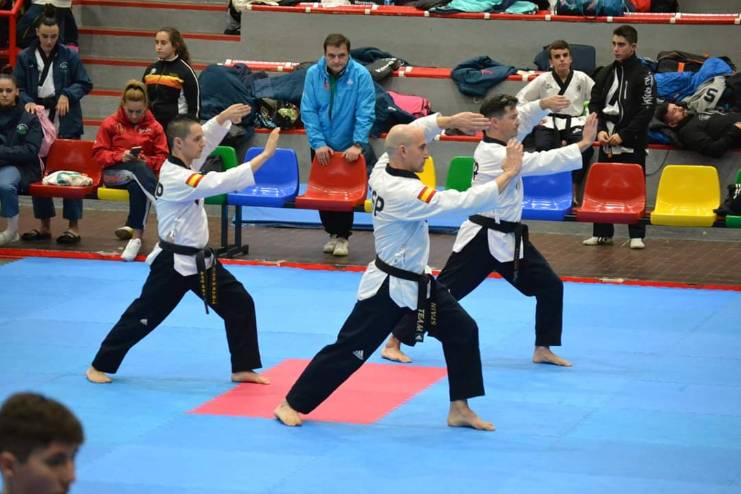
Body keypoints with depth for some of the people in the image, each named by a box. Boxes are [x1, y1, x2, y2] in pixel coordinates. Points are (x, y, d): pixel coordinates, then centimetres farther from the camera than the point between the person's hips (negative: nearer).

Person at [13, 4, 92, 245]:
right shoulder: (25, 58, 1)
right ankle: (44, 225, 18)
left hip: (65, 123, -2)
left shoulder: (69, 56, -1)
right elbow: (18, 88, 3)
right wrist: (27, 102, -15)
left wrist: (67, 95, -13)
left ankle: (73, 226, 5)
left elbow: (85, 84, 4)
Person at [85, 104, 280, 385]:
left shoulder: (183, 164, 2)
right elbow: (219, 183, -34)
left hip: (200, 260, 9)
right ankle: (100, 366, 15)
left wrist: (223, 117, -18)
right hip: (173, 264, -9)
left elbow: (209, 135, 6)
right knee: (142, 317, 0)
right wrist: (265, 155, -36)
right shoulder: (175, 178, -25)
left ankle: (243, 368, 14)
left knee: (239, 304, 6)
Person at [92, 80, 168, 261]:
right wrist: (120, 156, -15)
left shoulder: (154, 127, 8)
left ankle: (136, 234, -39)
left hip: (144, 170, 1)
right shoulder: (110, 124, 8)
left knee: (137, 186, -39)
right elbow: (99, 154, 3)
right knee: (137, 169, -37)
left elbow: (162, 158, 6)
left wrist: (147, 161, -16)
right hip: (114, 173, -1)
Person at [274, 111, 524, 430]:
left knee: (462, 331, 8)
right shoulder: (404, 194, -29)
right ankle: (292, 404, 12)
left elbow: (416, 129, 10)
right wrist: (508, 175, -26)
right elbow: (464, 202, -31)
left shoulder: (383, 169, -5)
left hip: (418, 282, 10)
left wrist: (450, 121, -5)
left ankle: (460, 409, 16)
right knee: (349, 348, -1)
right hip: (389, 288, -10)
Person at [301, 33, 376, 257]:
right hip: (322, 147, 3)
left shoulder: (361, 75, -16)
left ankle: (342, 236, 17)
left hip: (349, 147, -3)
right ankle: (332, 233, 28)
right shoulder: (313, 74, -10)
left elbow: (365, 113, -18)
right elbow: (308, 111, -10)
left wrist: (358, 144, -26)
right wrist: (319, 143, -18)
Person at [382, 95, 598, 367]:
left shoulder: (498, 144, 5)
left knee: (550, 287, 7)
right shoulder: (494, 155, -22)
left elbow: (525, 117, 15)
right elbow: (541, 162, -27)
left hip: (509, 239, 9)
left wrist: (543, 105, -7)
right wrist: (582, 145, -27)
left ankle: (543, 349, 17)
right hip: (481, 239, -9)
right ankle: (394, 343, 6)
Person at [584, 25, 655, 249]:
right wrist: (600, 130, -7)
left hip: (632, 144, -5)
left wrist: (623, 135, -15)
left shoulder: (644, 75, -5)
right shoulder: (605, 74, 10)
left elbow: (646, 111, -10)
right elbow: (594, 104, 11)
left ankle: (637, 235, 5)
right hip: (606, 142, 5)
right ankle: (602, 233, 15)